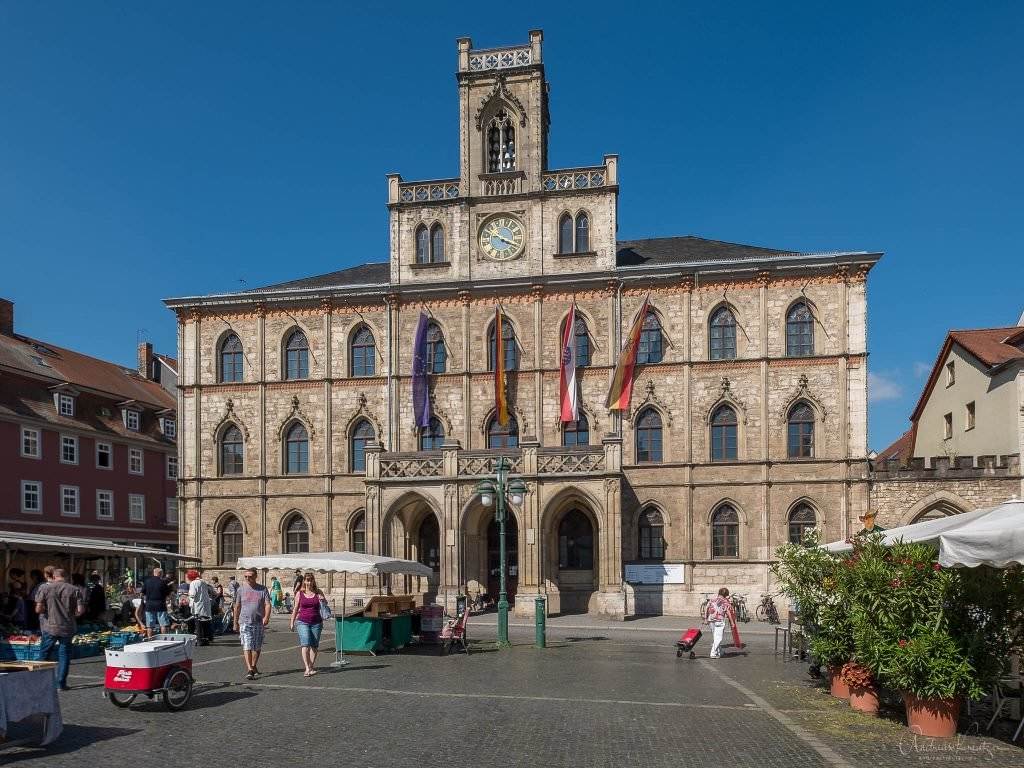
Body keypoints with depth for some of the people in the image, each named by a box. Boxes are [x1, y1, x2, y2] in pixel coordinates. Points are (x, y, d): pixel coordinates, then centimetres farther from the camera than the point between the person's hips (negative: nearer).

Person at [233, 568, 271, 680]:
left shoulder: (263, 589, 4)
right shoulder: (241, 589, 6)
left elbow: (267, 604, -2)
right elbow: (237, 607, 12)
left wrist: (266, 617, -19)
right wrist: (235, 623, 12)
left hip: (259, 623, 1)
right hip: (245, 622, -1)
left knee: (257, 647, 10)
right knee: (247, 647, -11)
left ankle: (253, 666, 29)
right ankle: (249, 670, -15)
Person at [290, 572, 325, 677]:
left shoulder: (318, 592, 5)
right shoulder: (299, 593, 4)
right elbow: (296, 608, 11)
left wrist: (323, 600, -13)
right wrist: (292, 622, 12)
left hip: (316, 622, 2)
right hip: (303, 622, -2)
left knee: (314, 646, 3)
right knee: (305, 644, -14)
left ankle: (312, 666, 13)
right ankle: (307, 668, -18)